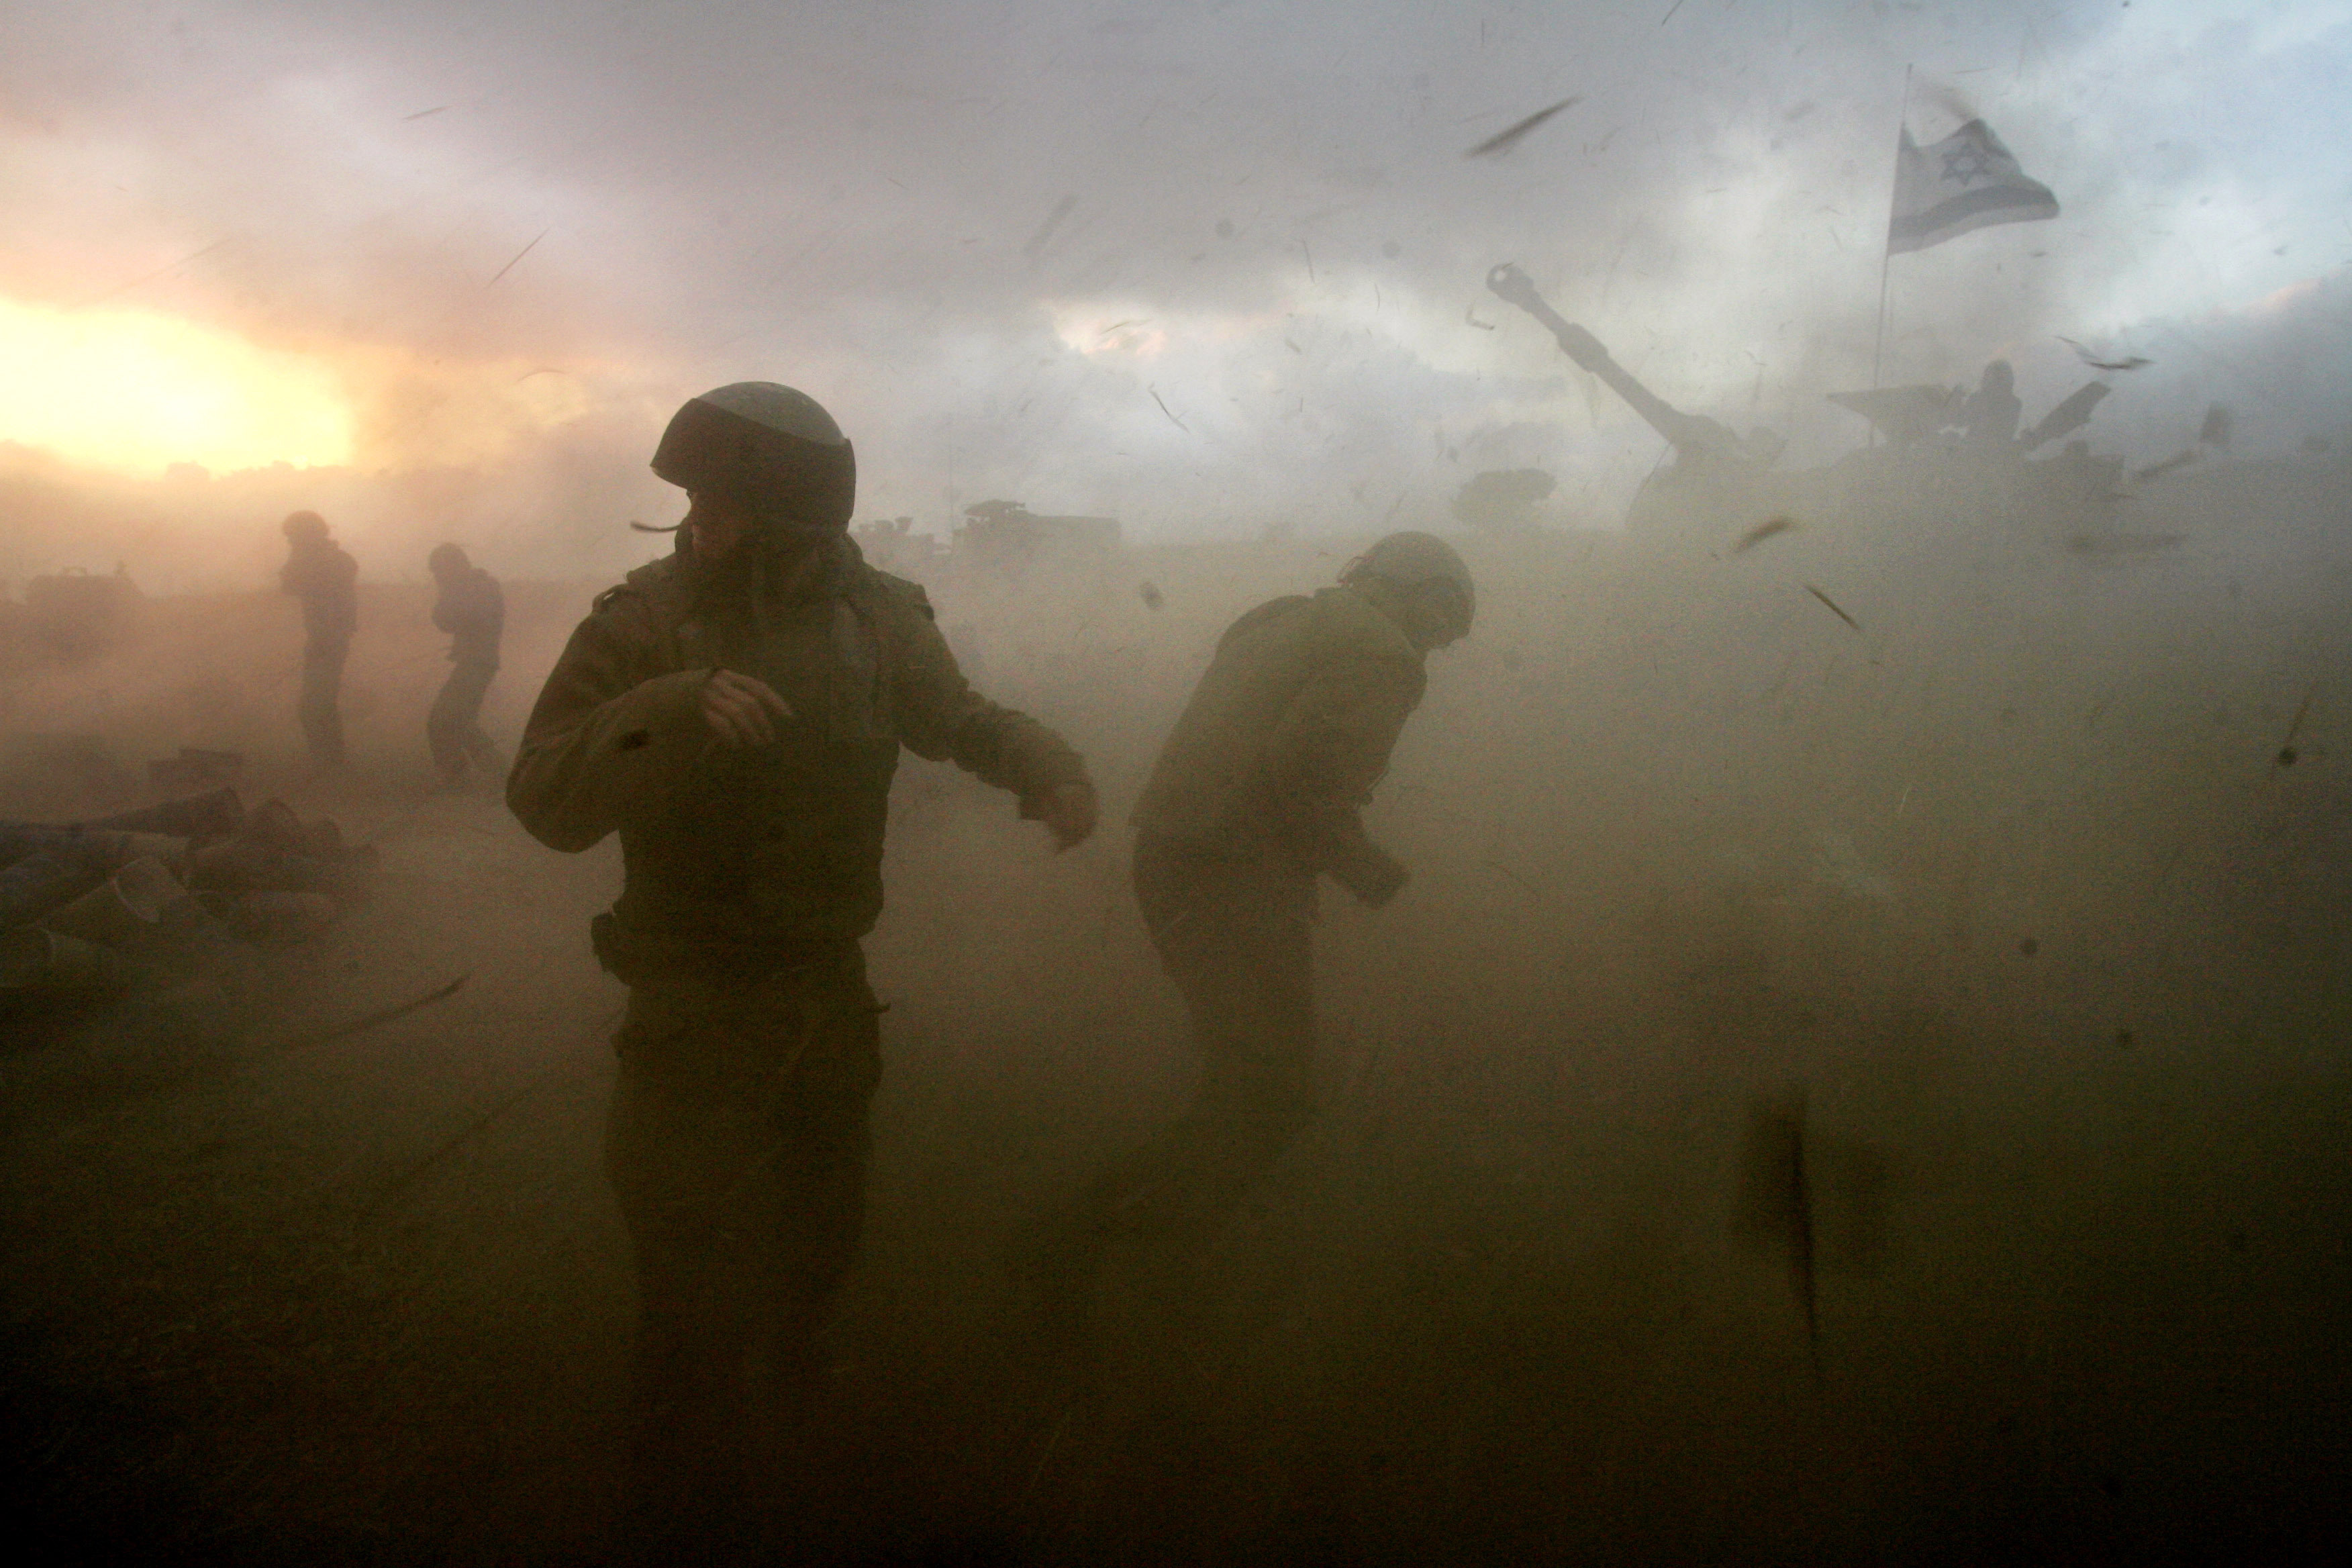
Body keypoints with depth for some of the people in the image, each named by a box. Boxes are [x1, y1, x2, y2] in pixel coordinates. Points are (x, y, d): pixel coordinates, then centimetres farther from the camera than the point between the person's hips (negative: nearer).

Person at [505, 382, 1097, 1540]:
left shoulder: (874, 618, -7)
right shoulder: (642, 621, -15)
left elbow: (959, 722, 7)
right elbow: (545, 800, -22)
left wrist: (1045, 762, -15)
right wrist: (670, 709, -39)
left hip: (828, 987, 4)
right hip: (694, 1003, -4)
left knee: (818, 1237, 24)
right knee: (699, 1281, 1)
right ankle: (684, 1489, 29)